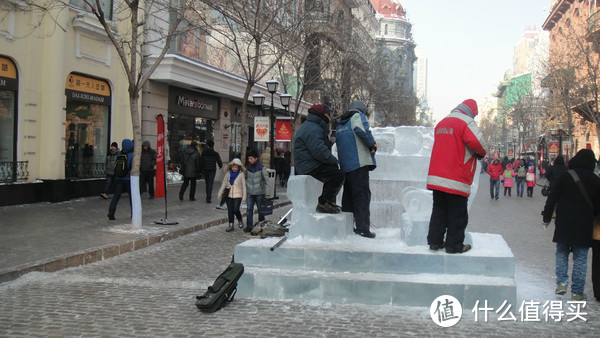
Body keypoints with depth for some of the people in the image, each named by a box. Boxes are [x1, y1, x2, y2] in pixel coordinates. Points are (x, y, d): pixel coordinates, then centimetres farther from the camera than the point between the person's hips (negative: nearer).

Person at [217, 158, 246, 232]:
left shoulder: (241, 174, -3)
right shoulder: (228, 173, 4)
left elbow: (243, 186, 0)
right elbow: (224, 184, 9)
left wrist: (244, 196, -3)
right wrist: (220, 194, 8)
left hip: (238, 195, -3)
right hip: (229, 195, 3)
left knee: (236, 209, -11)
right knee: (230, 210, 5)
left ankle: (240, 220, 18)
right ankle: (231, 225, 14)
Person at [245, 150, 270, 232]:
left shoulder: (262, 168, -7)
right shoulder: (248, 167, 5)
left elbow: (266, 180, -5)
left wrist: (266, 193, -9)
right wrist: (245, 190, 10)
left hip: (259, 193, -3)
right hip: (250, 193, 3)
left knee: (261, 210, 8)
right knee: (249, 210, -4)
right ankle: (249, 226, 3)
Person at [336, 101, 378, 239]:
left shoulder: (340, 125, 24)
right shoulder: (358, 116, 1)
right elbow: (361, 129, -20)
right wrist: (372, 144, -10)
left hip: (345, 165, 8)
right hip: (359, 162, -8)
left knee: (348, 194, 14)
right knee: (362, 194, -8)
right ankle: (363, 228, -12)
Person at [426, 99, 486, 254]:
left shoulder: (441, 123, 18)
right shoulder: (467, 122, -8)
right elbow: (477, 142, -20)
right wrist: (482, 153, 1)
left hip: (436, 176, 7)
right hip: (456, 180, -7)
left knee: (438, 210, 14)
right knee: (457, 213, 3)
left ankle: (435, 241, 16)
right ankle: (454, 245, 8)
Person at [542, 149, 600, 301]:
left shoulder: (565, 177, -5)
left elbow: (552, 199, -5)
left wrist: (546, 218, 3)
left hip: (564, 224, 0)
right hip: (584, 226, 0)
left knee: (562, 253, 16)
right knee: (580, 258, 5)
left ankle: (562, 282, 3)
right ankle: (577, 292, 7)